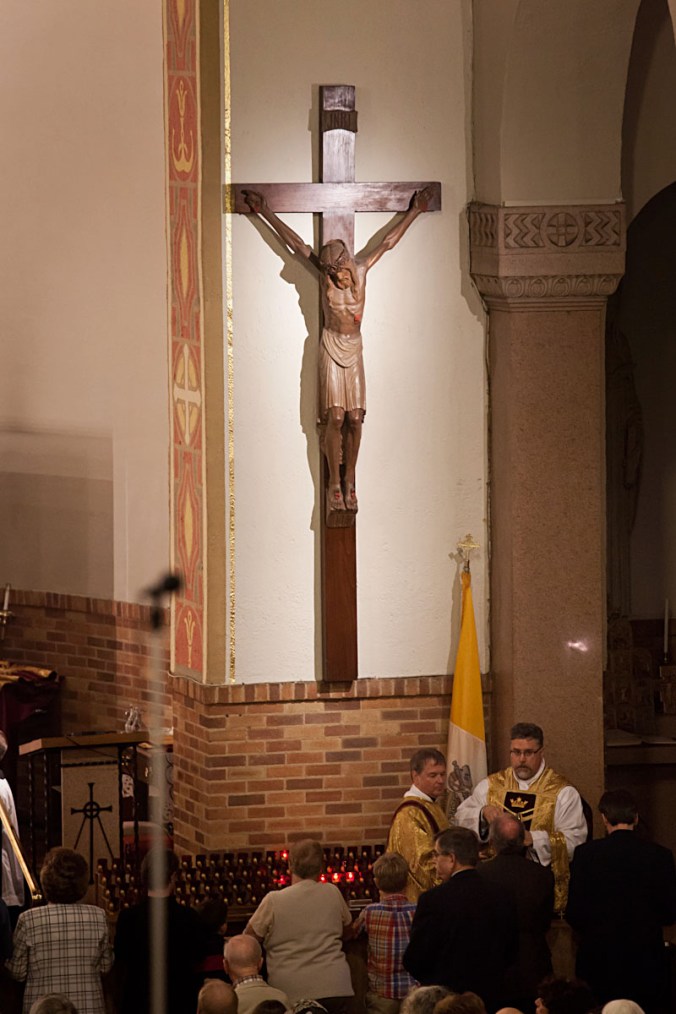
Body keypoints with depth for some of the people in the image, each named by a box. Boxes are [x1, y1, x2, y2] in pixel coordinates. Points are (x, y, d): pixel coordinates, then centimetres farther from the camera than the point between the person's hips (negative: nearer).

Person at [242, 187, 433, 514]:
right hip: (332, 348, -2)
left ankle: (349, 482, 9)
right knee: (335, 416, -8)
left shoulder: (361, 270, -3)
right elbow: (295, 243, -3)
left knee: (355, 418, -2)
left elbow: (389, 240, 6)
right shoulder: (325, 273, -7)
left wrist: (415, 210, 13)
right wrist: (264, 212, 1)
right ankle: (334, 484, -2)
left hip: (354, 350, 2)